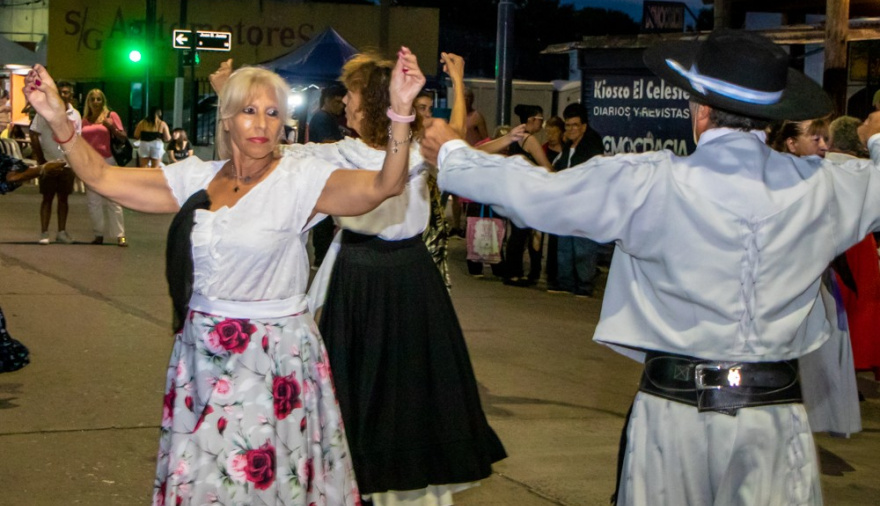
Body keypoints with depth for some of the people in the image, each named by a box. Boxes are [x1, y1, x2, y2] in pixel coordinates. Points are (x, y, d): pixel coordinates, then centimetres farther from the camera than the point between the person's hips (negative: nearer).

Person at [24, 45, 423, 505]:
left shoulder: (300, 180, -9)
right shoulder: (195, 179, 3)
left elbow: (381, 186, -24)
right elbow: (103, 178, 3)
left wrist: (400, 112, -38)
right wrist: (58, 119, -7)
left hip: (274, 357, -4)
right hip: (202, 354, 4)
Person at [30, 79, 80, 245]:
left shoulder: (75, 115, 6)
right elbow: (34, 136, -6)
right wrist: (41, 160, -8)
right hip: (49, 162, -3)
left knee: (63, 198, 8)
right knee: (47, 197, 0)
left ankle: (62, 232, 15)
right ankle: (44, 233, 3)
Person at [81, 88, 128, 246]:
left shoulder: (111, 116, 3)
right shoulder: (85, 121, 13)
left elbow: (123, 137, 0)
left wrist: (111, 127, -15)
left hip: (107, 162, -4)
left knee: (112, 201, -6)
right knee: (93, 201, 5)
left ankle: (120, 235, -6)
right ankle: (98, 235, 12)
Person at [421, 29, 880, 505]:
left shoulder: (650, 184, -12)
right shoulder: (820, 185, -4)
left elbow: (536, 192, -5)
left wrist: (451, 153, 11)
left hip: (675, 407, -1)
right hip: (776, 410, 2)